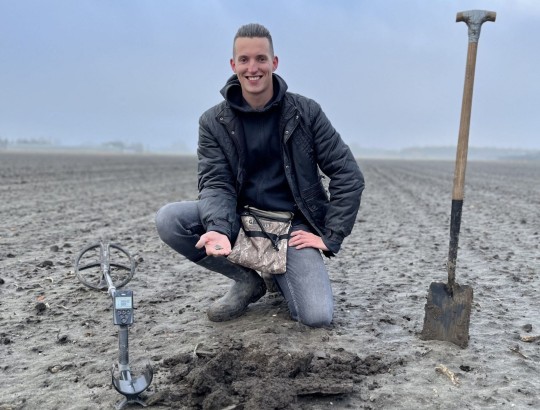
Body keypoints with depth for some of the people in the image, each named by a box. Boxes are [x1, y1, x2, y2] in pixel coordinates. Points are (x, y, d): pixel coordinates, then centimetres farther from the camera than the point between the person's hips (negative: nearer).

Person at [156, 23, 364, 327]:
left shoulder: (305, 112, -5)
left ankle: (282, 278, 15)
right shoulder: (214, 122, -3)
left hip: (292, 226, -2)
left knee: (318, 317, -22)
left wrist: (330, 237, -10)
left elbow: (349, 176, -4)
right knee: (169, 219, -24)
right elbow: (216, 184, -11)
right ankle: (247, 282, -3)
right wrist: (218, 230, -32)